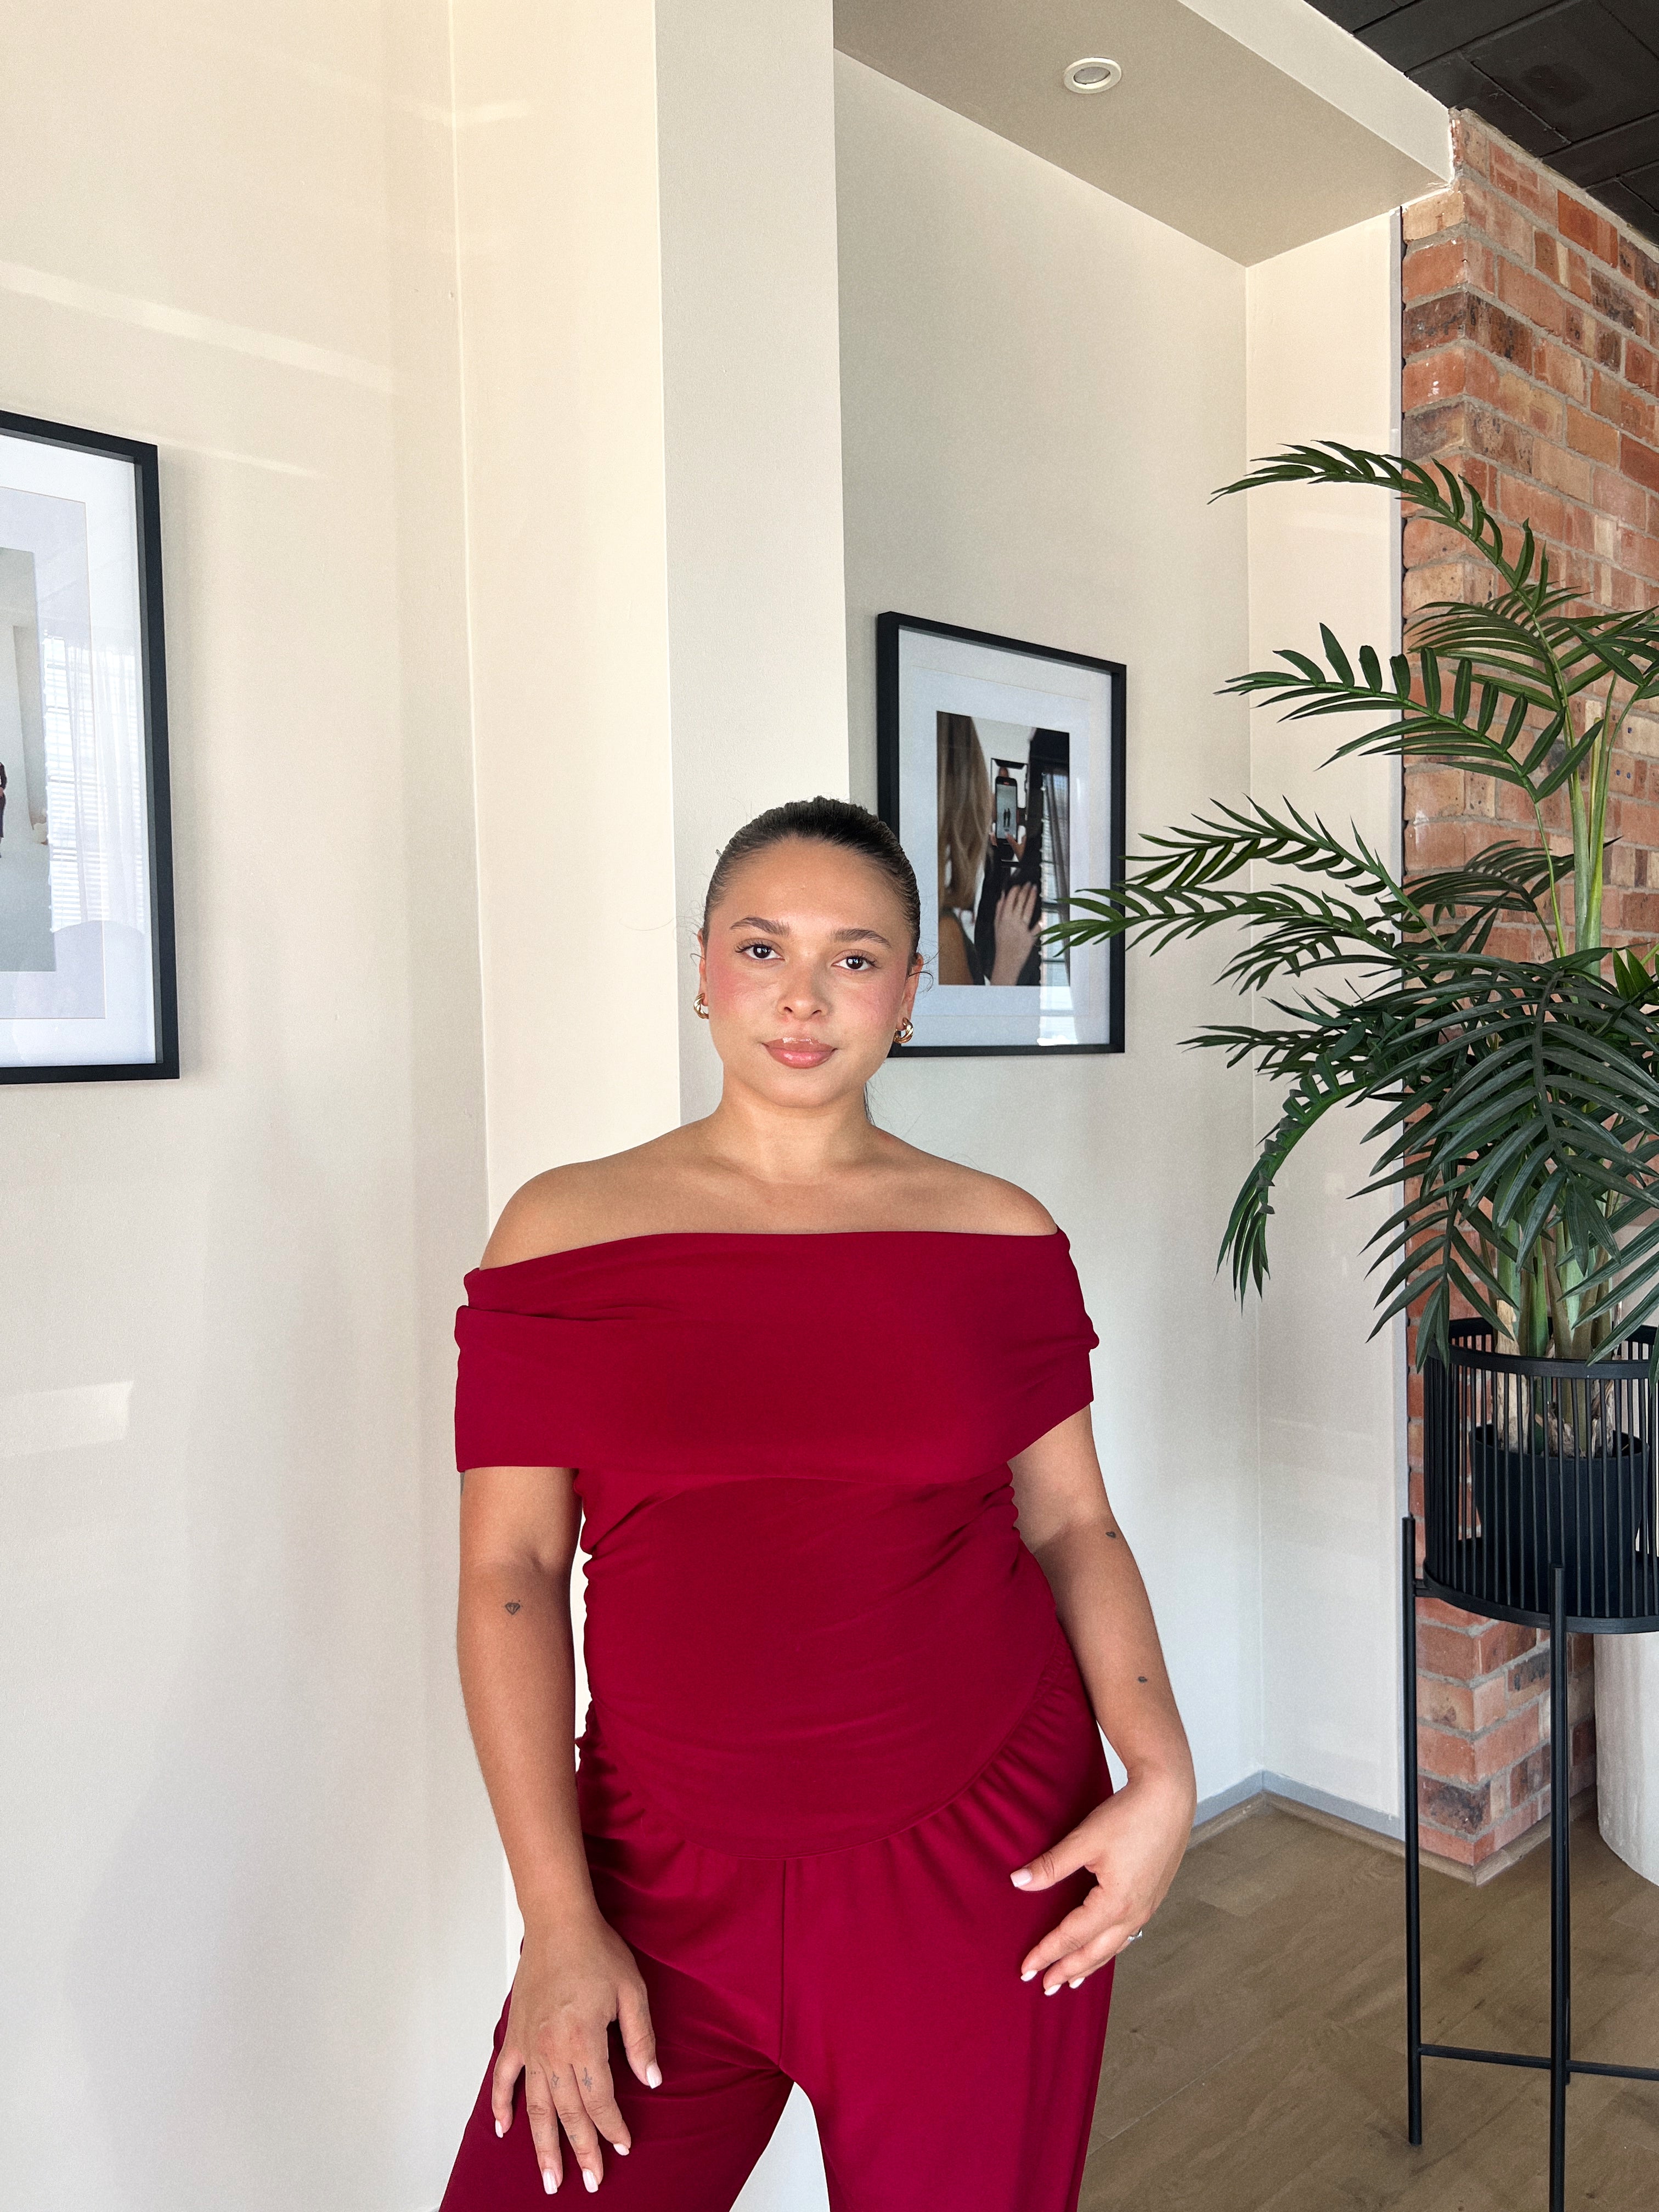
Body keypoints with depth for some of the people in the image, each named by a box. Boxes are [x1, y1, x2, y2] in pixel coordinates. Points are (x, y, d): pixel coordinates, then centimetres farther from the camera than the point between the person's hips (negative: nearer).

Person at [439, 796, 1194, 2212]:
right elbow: (510, 1573, -5)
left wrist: (1160, 1776, -7)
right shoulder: (566, 1230, -4)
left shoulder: (1000, 1238, -1)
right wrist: (558, 1920, -7)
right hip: (669, 1876, 0)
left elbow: (1070, 1524, 6)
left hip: (981, 1863, 1)